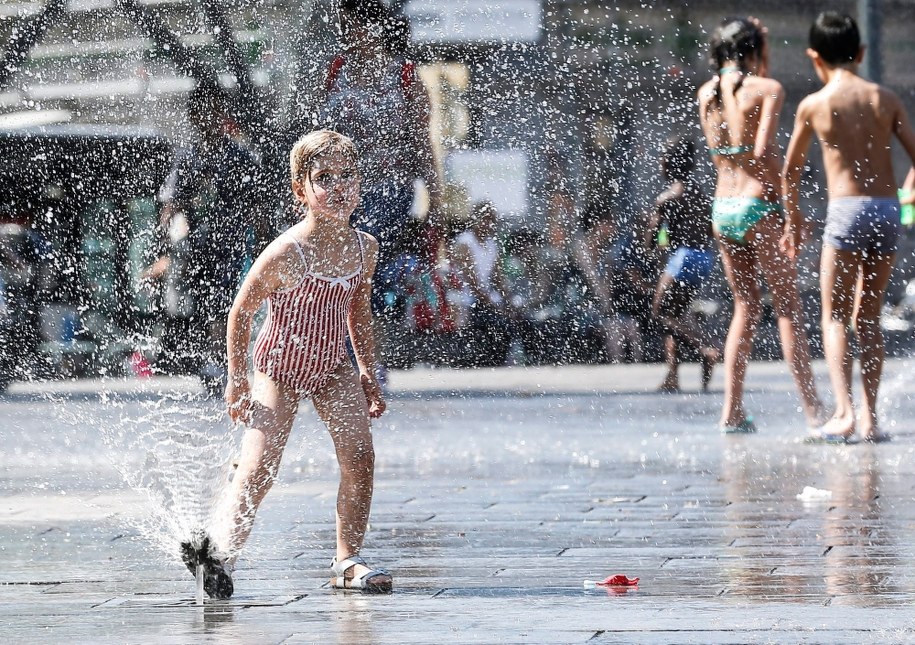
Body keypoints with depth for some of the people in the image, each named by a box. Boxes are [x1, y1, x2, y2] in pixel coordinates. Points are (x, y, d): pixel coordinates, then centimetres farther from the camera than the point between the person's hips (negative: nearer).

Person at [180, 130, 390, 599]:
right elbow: (241, 311, -14)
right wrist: (237, 379, -11)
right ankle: (223, 547, 7)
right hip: (279, 368, -4)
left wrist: (367, 371, 10)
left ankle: (348, 560, -4)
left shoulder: (364, 248, -7)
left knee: (359, 457, -13)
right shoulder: (287, 253, -25)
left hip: (334, 367, 4)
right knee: (259, 469, -13)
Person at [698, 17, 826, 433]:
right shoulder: (767, 88, -8)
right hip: (759, 206, -6)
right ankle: (813, 411, -1)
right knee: (788, 306, 0)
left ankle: (732, 410, 8)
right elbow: (762, 151, -18)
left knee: (745, 306, 14)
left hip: (721, 207, 6)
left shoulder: (707, 94, 10)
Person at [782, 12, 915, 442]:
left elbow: (790, 171, 10)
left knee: (835, 316, 1)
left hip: (847, 212, -4)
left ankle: (843, 412, -16)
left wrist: (794, 219, 24)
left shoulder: (814, 105, 0)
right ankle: (870, 417, 10)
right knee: (869, 317, 13)